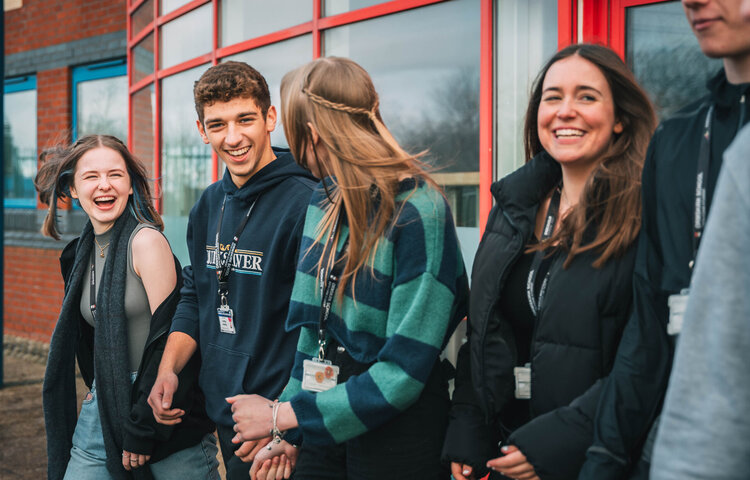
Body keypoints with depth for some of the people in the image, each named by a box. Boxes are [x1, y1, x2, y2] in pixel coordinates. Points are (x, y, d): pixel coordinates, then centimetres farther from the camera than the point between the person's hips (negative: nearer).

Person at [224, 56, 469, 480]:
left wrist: (283, 415, -17)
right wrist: (290, 434, 4)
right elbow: (314, 331, 9)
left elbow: (401, 374, -22)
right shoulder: (325, 202, 3)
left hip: (396, 441, -6)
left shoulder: (420, 214, -21)